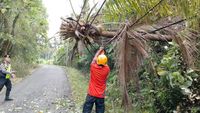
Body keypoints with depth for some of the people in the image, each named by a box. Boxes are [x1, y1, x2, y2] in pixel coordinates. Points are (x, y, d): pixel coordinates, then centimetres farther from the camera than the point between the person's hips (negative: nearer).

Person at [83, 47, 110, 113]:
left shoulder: (93, 67, -10)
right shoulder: (107, 70, -7)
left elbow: (94, 58, 9)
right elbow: (105, 64, 15)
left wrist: (100, 50, 25)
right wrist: (103, 52, 27)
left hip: (91, 94, -1)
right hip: (101, 96, 1)